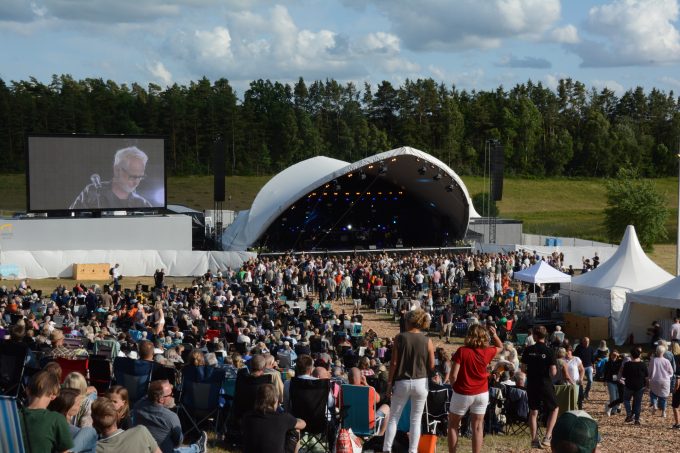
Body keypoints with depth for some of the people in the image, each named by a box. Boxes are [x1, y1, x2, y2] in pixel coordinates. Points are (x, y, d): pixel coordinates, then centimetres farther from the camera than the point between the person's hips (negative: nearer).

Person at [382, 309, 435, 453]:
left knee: (394, 418, 10)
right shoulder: (427, 341, -3)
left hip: (402, 382, -1)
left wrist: (389, 382, 0)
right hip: (421, 382, 1)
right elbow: (432, 366, -2)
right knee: (416, 420, 10)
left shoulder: (400, 338, -6)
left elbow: (394, 363, -7)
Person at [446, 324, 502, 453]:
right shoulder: (487, 352, -5)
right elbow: (500, 347, 19)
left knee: (453, 425, 13)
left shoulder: (462, 351, -16)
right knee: (477, 426, 8)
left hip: (462, 393, -3)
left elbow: (453, 375, -16)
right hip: (482, 394, 3)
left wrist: (452, 383, 2)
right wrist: (494, 335, 9)